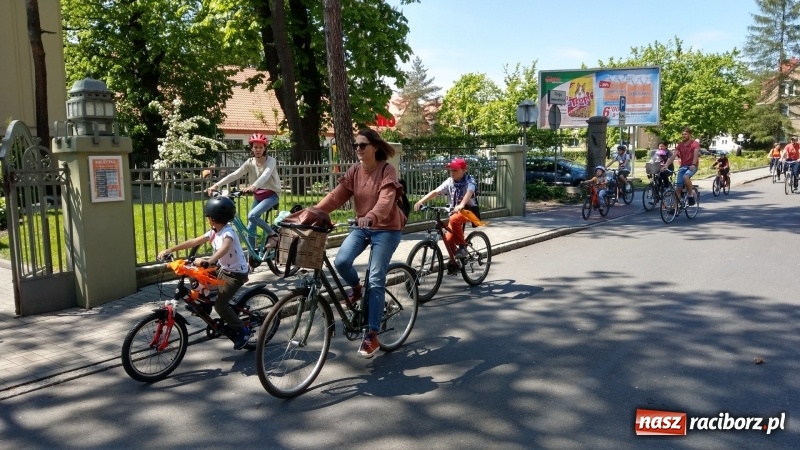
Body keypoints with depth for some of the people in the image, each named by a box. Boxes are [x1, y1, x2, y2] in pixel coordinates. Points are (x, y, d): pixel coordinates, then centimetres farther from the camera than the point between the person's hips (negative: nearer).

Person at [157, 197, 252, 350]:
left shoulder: (228, 232, -24)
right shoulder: (214, 232, 3)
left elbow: (224, 248, -44)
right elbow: (194, 242, 2)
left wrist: (207, 261, -60)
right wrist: (170, 250, -3)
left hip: (237, 273, -9)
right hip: (224, 269, 9)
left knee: (219, 304, -14)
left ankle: (242, 331, 1)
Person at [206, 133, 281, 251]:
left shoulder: (271, 160, -14)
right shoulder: (250, 162, -1)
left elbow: (265, 175, -35)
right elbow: (234, 175, -11)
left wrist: (253, 186, -55)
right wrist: (216, 185, -25)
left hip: (271, 195, -6)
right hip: (258, 196, 6)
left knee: (252, 215, -29)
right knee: (250, 228, 3)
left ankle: (273, 234, -9)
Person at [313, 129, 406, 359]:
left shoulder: (387, 170, -15)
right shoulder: (354, 170, 2)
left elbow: (386, 199, -31)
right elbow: (336, 195, -6)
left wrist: (371, 217, -51)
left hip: (386, 229, -5)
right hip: (362, 227, 5)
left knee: (375, 280, -8)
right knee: (341, 262, -19)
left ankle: (372, 335, 1)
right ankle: (355, 288, 16)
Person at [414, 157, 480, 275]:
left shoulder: (469, 180, -14)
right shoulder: (449, 182, -2)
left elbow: (469, 193, -35)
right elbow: (435, 192, -14)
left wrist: (461, 205, -55)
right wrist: (420, 201, -30)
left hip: (469, 210, -5)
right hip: (455, 211, 5)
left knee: (453, 219, -35)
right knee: (448, 239, -7)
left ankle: (462, 246, -19)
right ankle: (453, 262, 16)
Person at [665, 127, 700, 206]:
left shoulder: (695, 143, -5)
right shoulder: (680, 145, 8)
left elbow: (696, 154, -21)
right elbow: (673, 156, -3)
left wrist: (693, 165, -39)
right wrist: (665, 165, -17)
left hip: (692, 166, -5)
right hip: (682, 166, 5)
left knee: (685, 177, -37)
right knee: (678, 188, -3)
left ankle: (691, 195, -19)